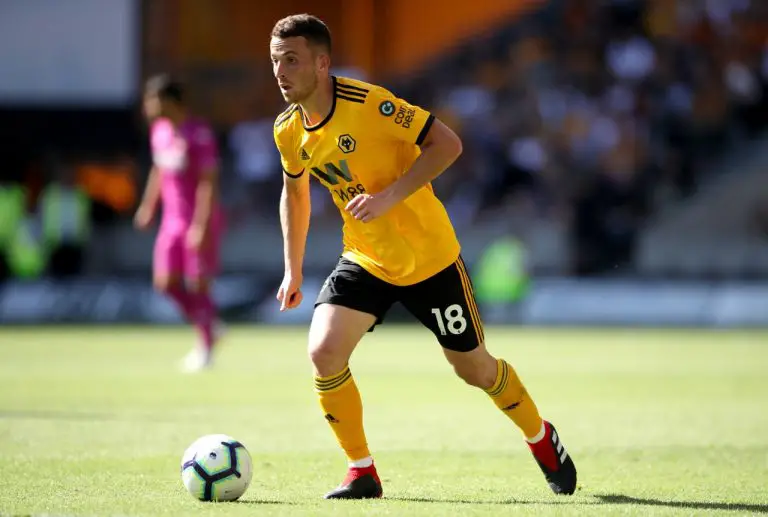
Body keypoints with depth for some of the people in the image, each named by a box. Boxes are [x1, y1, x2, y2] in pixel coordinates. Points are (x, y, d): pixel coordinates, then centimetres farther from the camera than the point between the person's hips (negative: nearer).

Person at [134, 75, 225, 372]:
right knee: (165, 282, -1)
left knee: (198, 284, -1)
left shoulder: (199, 135, -18)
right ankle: (209, 328, 18)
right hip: (173, 220, 7)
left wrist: (201, 225, -24)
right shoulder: (159, 130, 7)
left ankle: (206, 348, 14)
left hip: (200, 223, -7)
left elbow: (208, 183, -20)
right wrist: (148, 206, 22)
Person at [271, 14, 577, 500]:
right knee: (324, 352, -18)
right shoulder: (288, 131, -5)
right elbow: (295, 192, 15)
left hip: (428, 255, -4)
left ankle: (542, 439, 36)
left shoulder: (367, 103, -24)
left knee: (474, 368, 7)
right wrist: (293, 271, 14)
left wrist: (389, 196, -30)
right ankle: (362, 473, -1)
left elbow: (447, 143, -23)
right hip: (365, 260, 5)